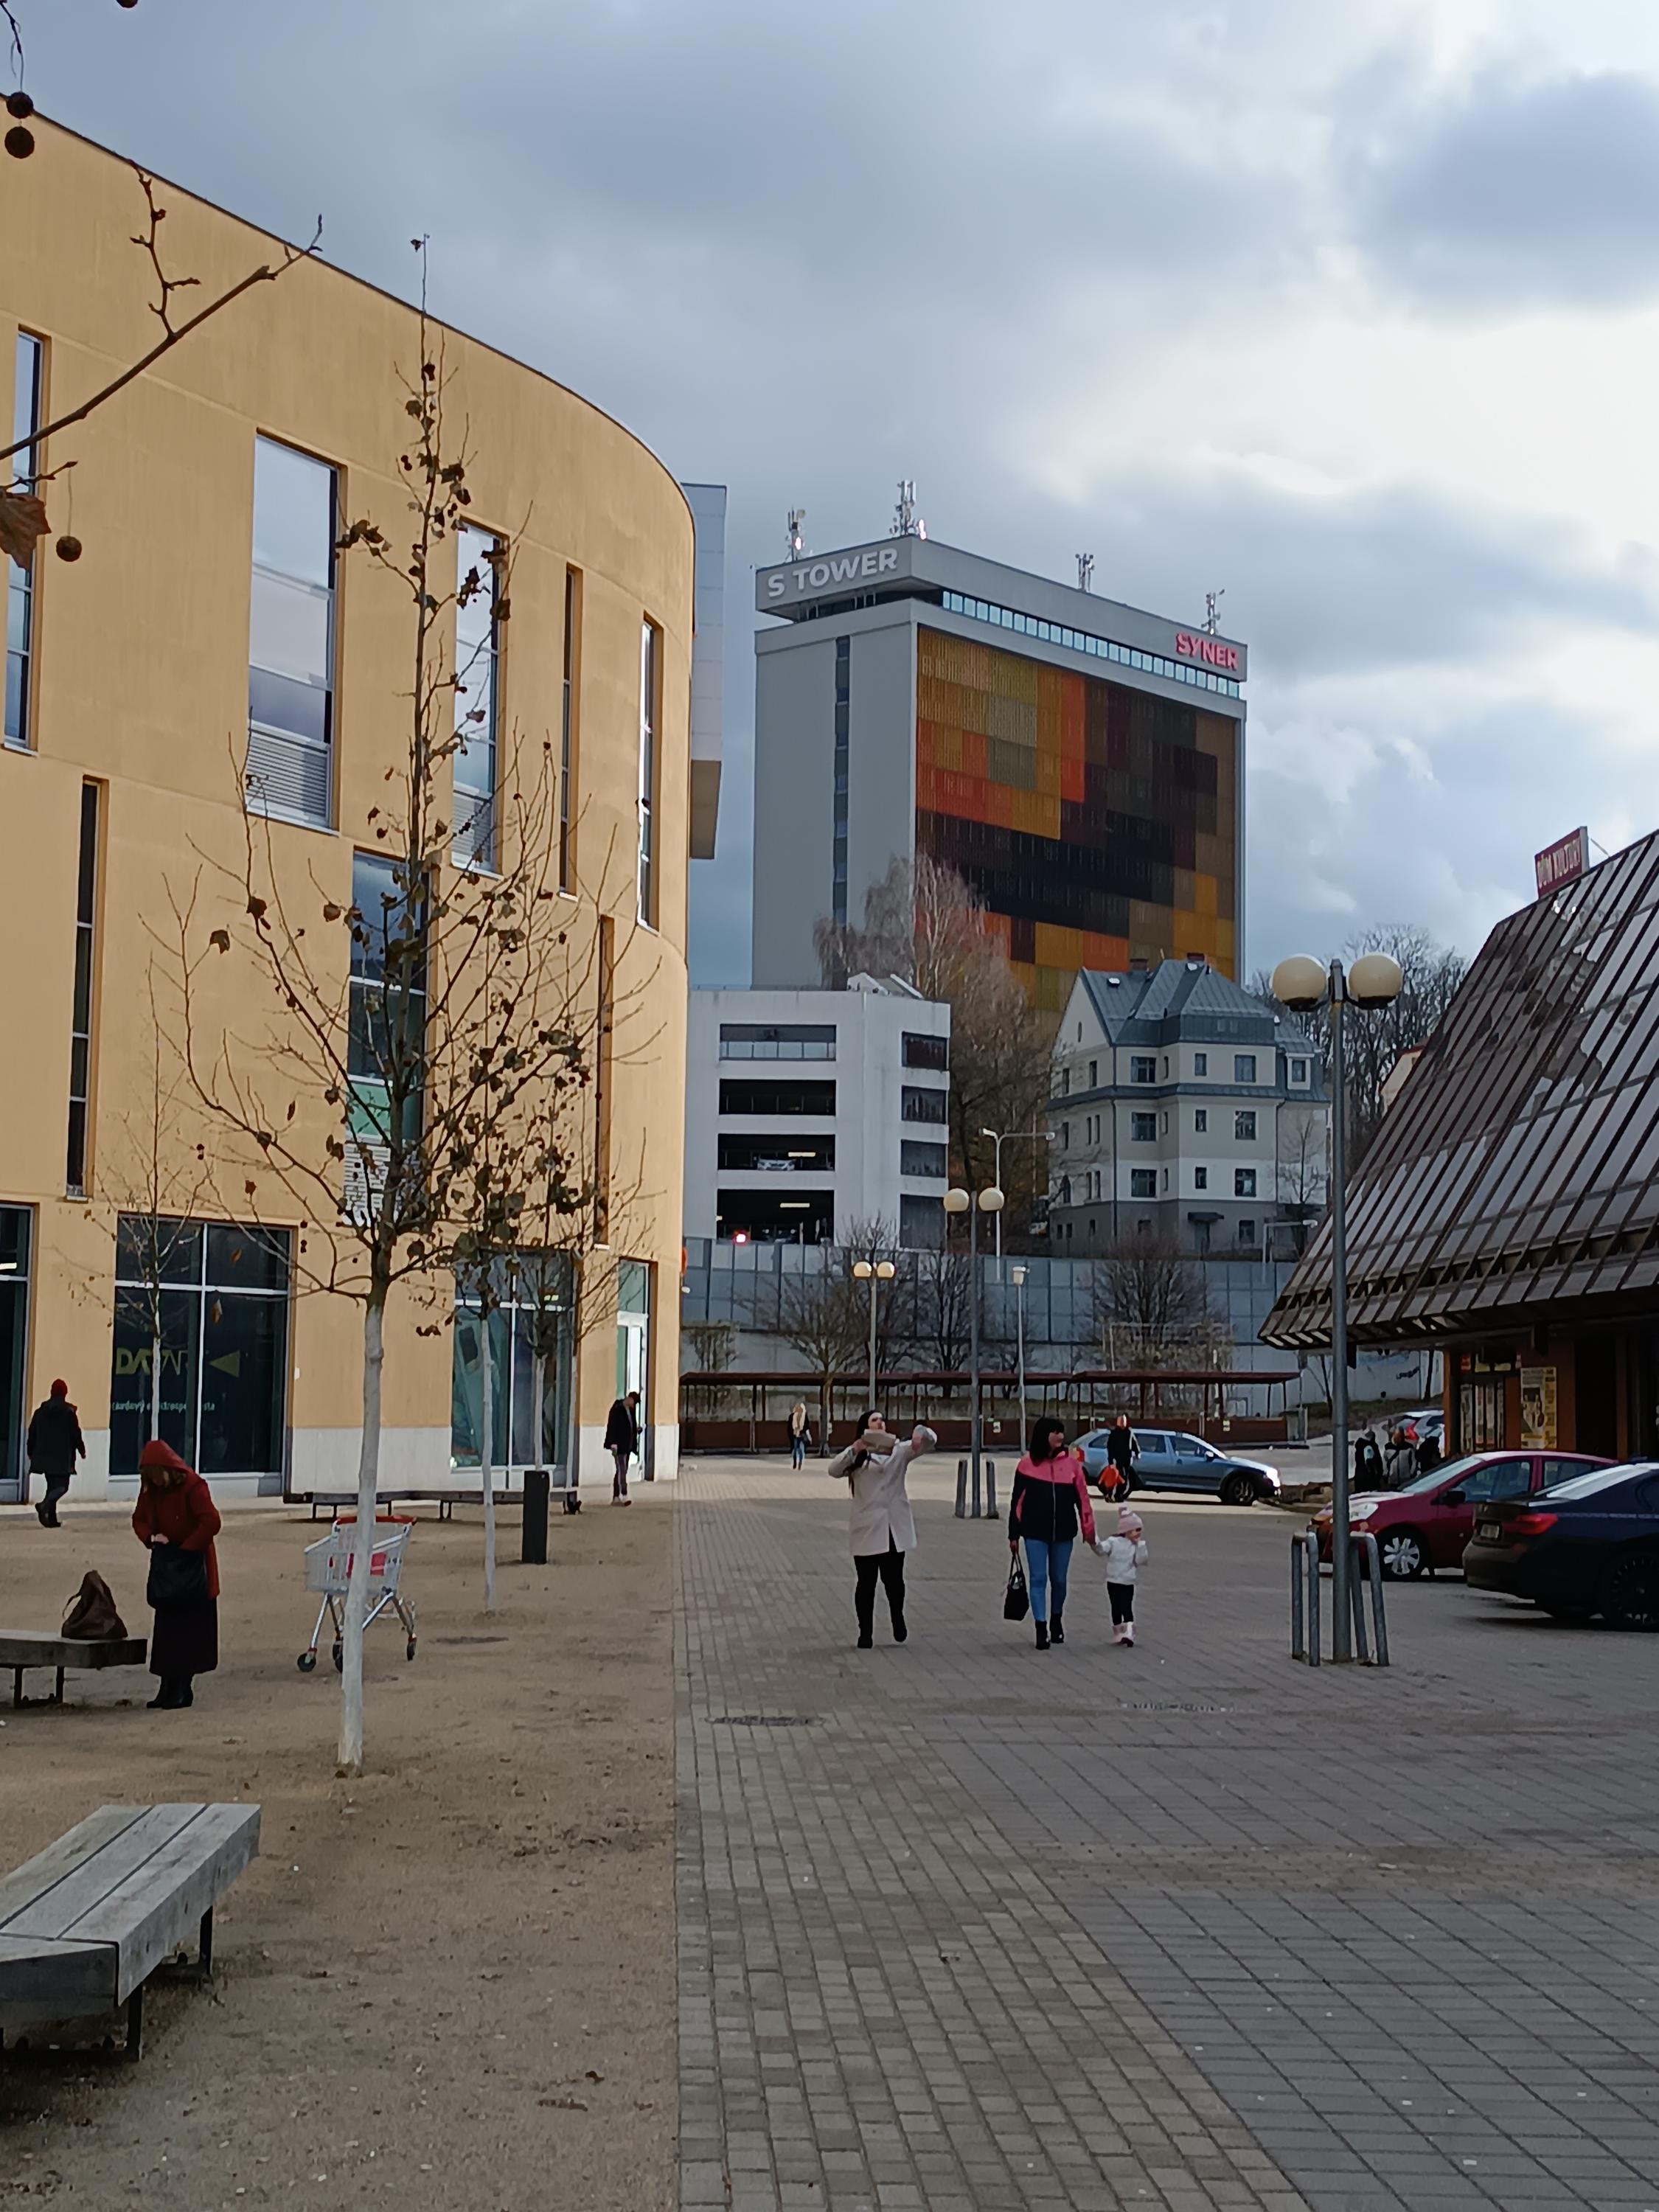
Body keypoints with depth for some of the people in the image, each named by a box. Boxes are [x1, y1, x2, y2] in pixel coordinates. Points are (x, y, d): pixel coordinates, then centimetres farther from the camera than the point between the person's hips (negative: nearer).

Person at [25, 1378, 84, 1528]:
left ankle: (52, 1518, 9)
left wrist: (31, 1453, 20)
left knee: (52, 1486, 14)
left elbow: (32, 1434, 10)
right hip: (62, 1458, -5)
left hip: (44, 1456, 5)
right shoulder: (69, 1412, -8)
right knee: (61, 1486, -2)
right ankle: (44, 1506, -27)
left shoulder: (40, 1411, 6)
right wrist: (82, 1451, 8)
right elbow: (76, 1434, -6)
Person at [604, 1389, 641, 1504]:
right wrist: (613, 1443, -21)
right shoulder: (617, 1409, -12)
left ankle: (616, 1497, 13)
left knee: (622, 1470, 9)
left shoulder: (631, 1410, 12)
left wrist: (637, 1429, 3)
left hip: (628, 1446, 8)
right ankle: (624, 1495, -19)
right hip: (619, 1446, -8)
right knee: (622, 1470, -13)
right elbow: (611, 1427, -15)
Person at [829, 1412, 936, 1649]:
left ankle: (897, 1618, 30)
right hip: (866, 1529, -2)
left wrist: (922, 1434, -25)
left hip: (895, 1528, 2)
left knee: (894, 1580, 4)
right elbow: (834, 1470, -10)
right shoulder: (857, 1455, 7)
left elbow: (929, 1442, 0)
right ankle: (865, 1632, 10)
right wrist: (854, 1451, -27)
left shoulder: (899, 1450, 13)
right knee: (866, 1582, 1)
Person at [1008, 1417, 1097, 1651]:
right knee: (1038, 1579, -2)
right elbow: (1017, 1501, 1)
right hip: (1035, 1532, -2)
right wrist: (1013, 1535, 2)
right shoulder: (1027, 1464, -4)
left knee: (1059, 1579, 12)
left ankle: (1056, 1621, 33)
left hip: (1063, 1532, 2)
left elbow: (1082, 1497, 3)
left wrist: (1088, 1529, 3)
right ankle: (1041, 1629, 0)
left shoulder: (1071, 1462, 0)